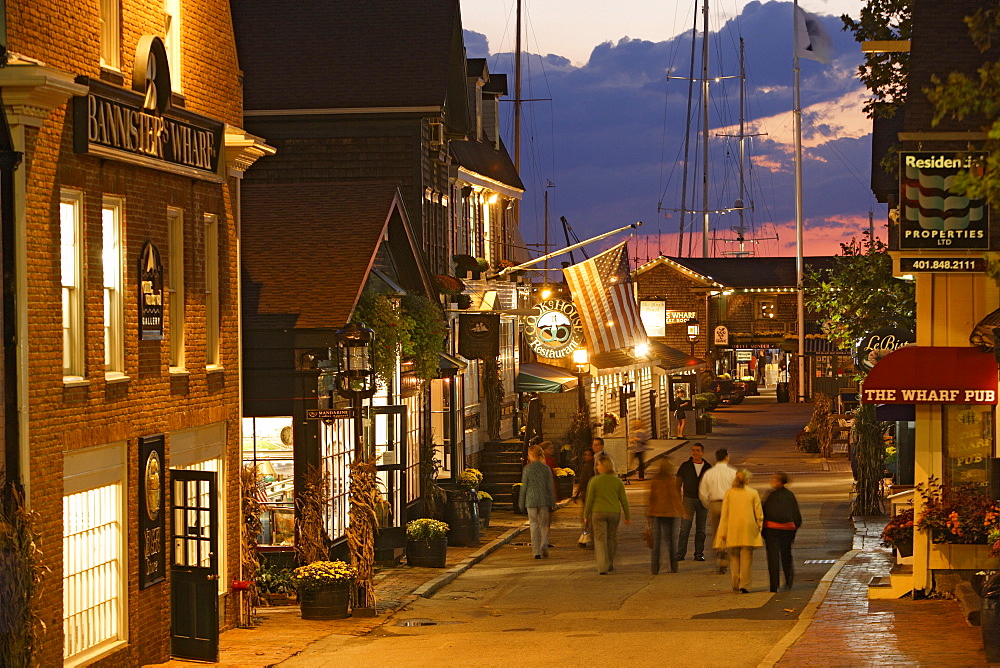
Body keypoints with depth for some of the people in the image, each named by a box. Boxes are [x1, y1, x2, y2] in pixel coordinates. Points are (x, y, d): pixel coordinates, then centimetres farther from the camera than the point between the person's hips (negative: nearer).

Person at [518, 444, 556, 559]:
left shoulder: (527, 469, -7)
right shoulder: (546, 469, 0)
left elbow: (524, 487, -4)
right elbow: (550, 486, 2)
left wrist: (521, 502, 5)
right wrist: (552, 503, 9)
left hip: (531, 500, -2)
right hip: (544, 500, 2)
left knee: (534, 525, 5)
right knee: (544, 524, 14)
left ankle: (537, 552, 4)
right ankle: (544, 546, -5)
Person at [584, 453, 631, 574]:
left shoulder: (595, 481, -6)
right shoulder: (618, 481, 0)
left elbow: (590, 500, -5)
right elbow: (623, 500, 0)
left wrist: (586, 516, 5)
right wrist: (627, 516, 7)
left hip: (598, 513, -2)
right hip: (614, 513, 2)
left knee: (600, 539, -1)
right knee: (612, 538, 17)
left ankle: (602, 567, -13)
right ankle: (609, 565, 28)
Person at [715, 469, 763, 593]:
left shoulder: (729, 493, 2)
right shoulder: (753, 493, -1)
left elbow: (724, 514, 3)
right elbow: (759, 514, 0)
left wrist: (723, 533, 6)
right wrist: (759, 528, 11)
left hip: (733, 530, 1)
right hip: (749, 530, -1)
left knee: (735, 559, 10)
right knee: (746, 558, 2)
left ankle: (736, 586, 10)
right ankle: (744, 585, -4)